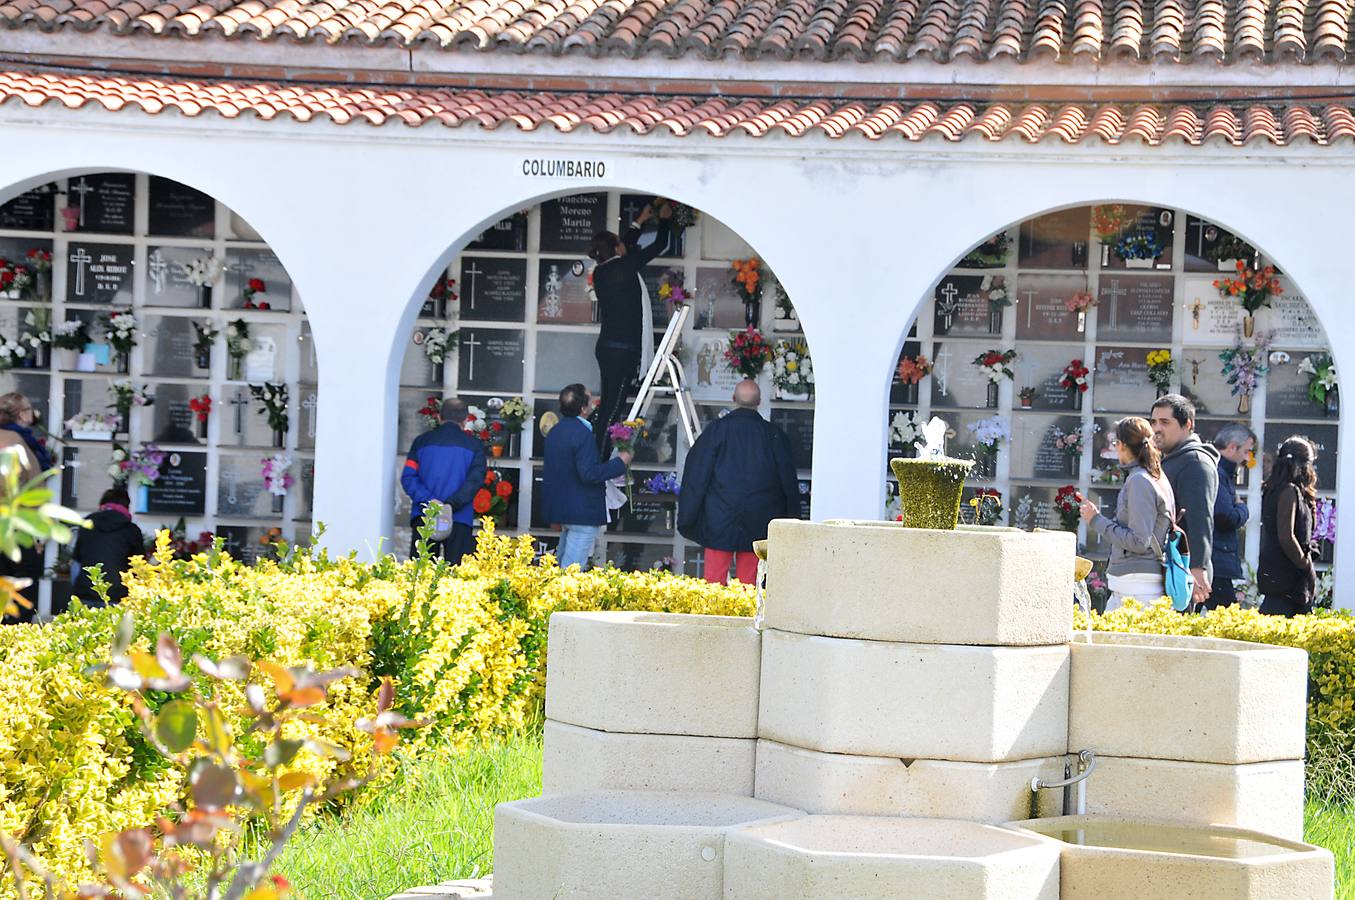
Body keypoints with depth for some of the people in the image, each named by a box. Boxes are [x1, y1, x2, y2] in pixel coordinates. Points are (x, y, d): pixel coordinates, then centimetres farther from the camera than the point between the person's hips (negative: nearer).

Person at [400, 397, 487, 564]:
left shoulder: (422, 441, 10)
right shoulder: (474, 445, 4)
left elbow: (408, 477, 0)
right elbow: (475, 480, -9)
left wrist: (428, 500, -9)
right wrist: (451, 504, -14)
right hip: (459, 519, -2)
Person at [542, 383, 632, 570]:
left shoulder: (555, 431, 11)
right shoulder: (582, 434, -19)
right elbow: (590, 473, -25)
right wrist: (620, 462, -12)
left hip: (560, 508, 10)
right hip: (582, 512, -10)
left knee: (562, 564, 18)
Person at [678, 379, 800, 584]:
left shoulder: (716, 430, -5)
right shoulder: (775, 436, -2)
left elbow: (696, 477, -2)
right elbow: (789, 484, 4)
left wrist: (687, 519, 5)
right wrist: (791, 519, 14)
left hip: (719, 520, -1)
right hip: (758, 526, 1)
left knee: (714, 582, 3)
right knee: (748, 581, 5)